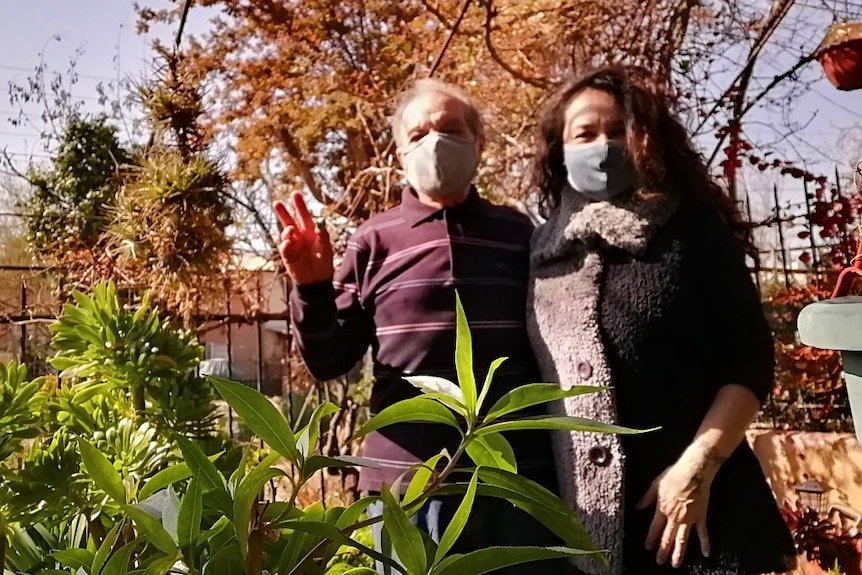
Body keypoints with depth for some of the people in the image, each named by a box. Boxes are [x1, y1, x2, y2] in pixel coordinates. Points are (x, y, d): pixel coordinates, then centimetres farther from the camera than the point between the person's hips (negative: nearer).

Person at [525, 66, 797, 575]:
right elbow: (533, 379, 10)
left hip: (704, 505, -2)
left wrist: (698, 464, -14)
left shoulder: (692, 227, -1)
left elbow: (751, 357, -5)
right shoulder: (543, 249, 7)